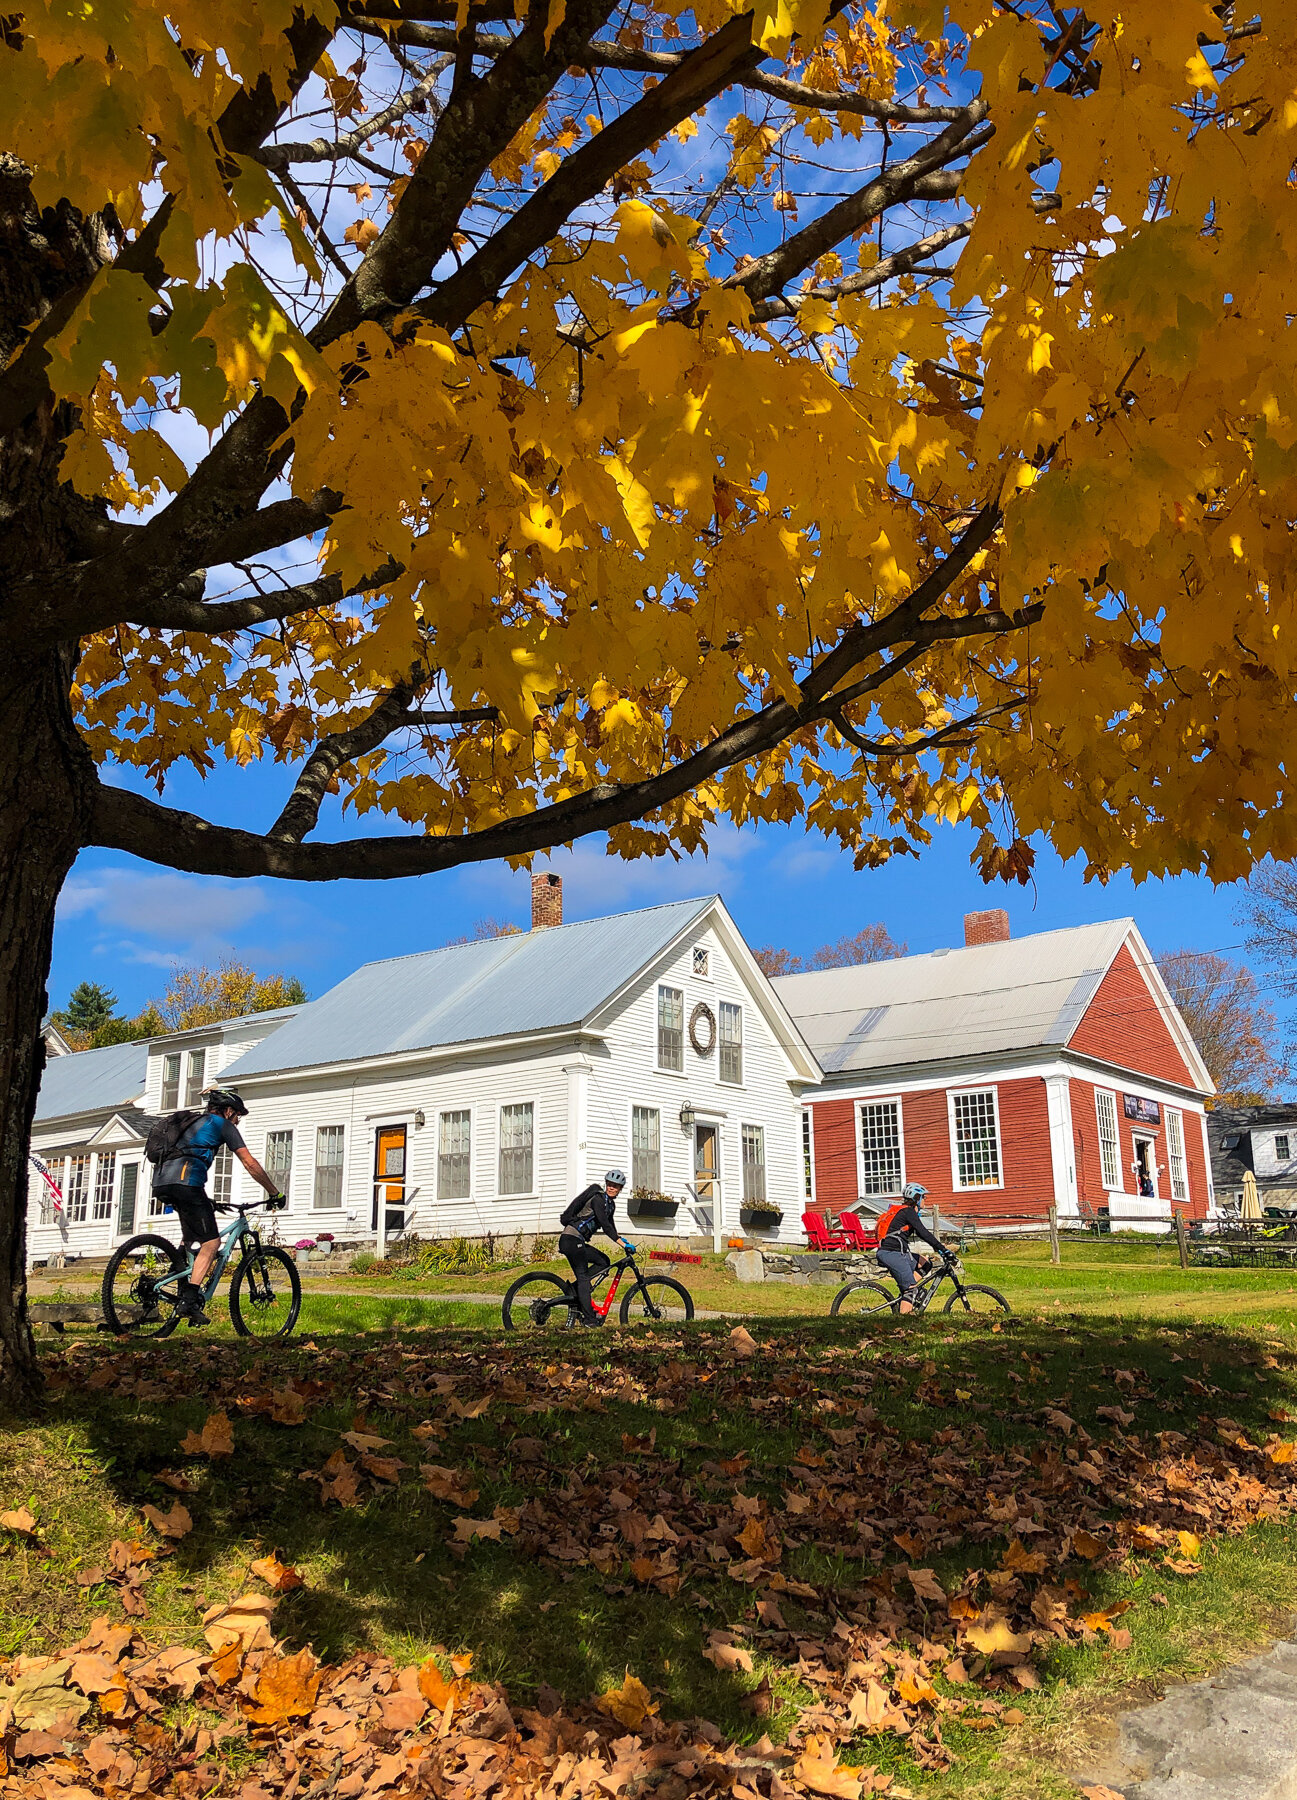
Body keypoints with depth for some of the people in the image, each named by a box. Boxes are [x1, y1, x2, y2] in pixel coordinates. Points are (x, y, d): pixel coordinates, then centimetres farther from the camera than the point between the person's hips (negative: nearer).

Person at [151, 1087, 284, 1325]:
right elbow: (250, 1164, 8)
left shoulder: (193, 1123, 34)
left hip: (161, 1182, 8)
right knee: (211, 1242, -4)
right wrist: (274, 1192, 16)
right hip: (185, 1182, -8)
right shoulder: (223, 1125, 13)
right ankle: (189, 1300, -15)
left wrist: (206, 1202, 45)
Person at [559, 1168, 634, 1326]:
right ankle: (588, 1318, -9)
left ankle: (576, 1289, 4)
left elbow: (610, 1227, 24)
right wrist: (623, 1244, -25)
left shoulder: (610, 1203, 15)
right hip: (571, 1240, -9)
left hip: (578, 1242, 9)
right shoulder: (598, 1199, -14)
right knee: (583, 1276, -10)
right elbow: (605, 1225, -22)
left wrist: (623, 1240, 12)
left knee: (604, 1262, 9)